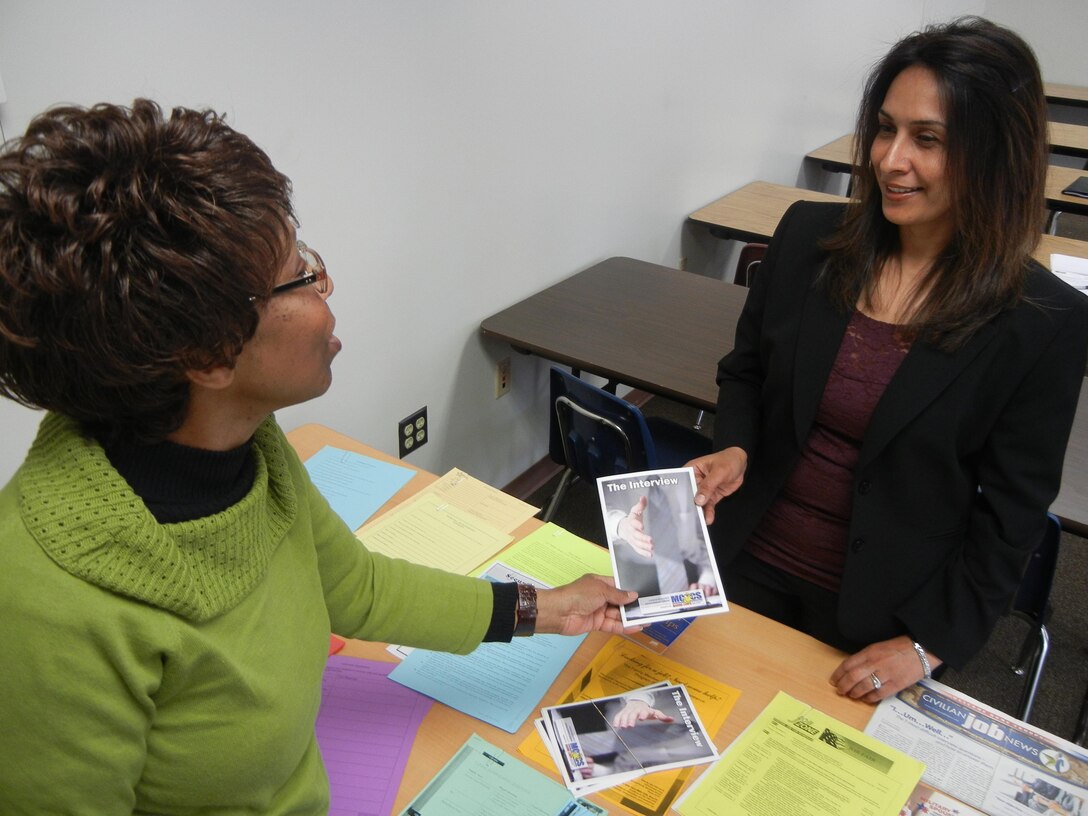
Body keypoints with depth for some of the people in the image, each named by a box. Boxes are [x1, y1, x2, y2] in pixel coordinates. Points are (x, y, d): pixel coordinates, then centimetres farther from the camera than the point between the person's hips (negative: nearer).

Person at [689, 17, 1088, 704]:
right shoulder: (809, 235, -8)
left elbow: (1012, 513, -10)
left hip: (881, 615, -2)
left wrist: (932, 641, -12)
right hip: (748, 564, 3)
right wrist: (735, 449, -13)